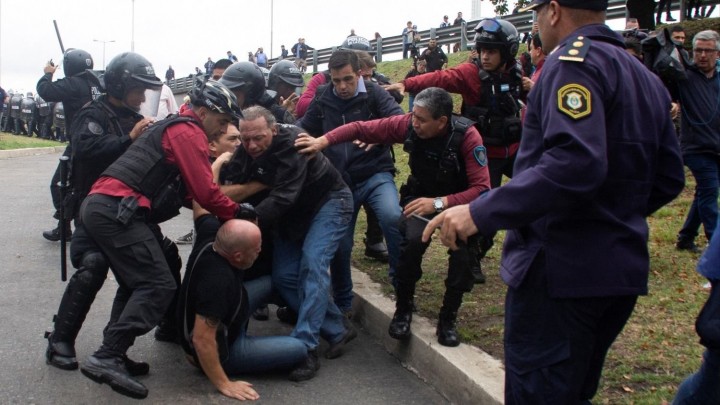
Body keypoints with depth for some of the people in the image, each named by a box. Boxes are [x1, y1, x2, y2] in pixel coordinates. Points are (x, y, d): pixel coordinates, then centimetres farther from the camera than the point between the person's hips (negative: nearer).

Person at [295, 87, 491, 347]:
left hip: (458, 201, -2)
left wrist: (439, 203, -41)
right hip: (420, 197, 2)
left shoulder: (466, 136, -27)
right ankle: (404, 307, -3)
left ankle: (448, 318, -8)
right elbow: (361, 128, -13)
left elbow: (482, 188, -30)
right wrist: (323, 141, -26)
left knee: (464, 245, -31)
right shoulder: (407, 124, -18)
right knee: (412, 240, -29)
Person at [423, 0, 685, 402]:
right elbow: (668, 178, 16)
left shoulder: (575, 58, -12)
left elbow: (573, 162, -28)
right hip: (624, 269, 9)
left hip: (560, 267, -9)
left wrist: (480, 213, -26)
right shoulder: (646, 77, 14)